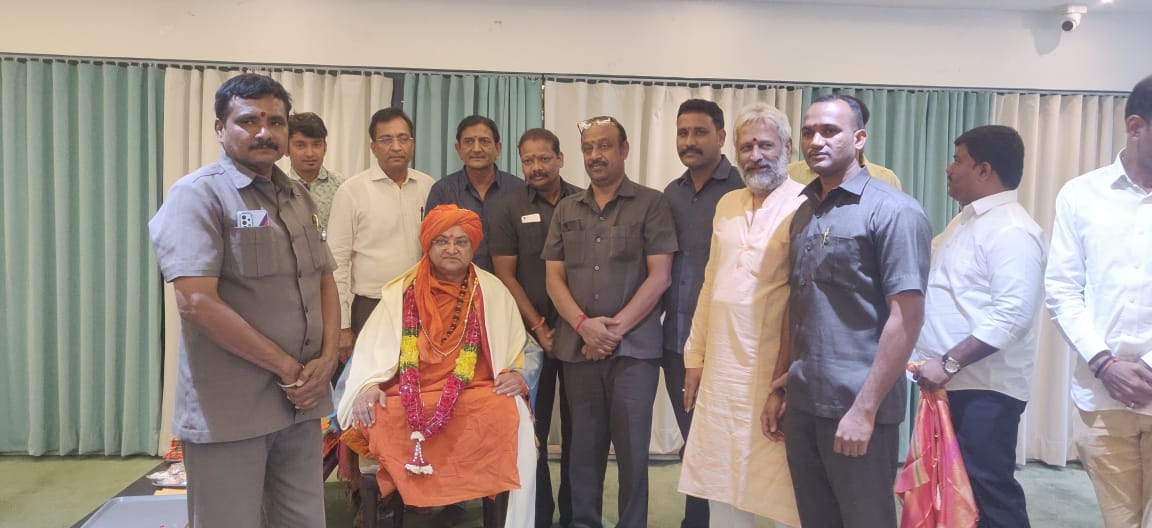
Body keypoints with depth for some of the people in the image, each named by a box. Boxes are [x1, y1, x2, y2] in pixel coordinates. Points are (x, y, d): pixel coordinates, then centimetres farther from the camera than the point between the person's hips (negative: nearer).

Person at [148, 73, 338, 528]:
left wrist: (326, 359, -4)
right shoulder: (198, 195, -9)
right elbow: (196, 300, -19)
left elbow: (325, 281, 14)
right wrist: (288, 368, -15)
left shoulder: (298, 198, 12)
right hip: (230, 410, -6)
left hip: (301, 401, 6)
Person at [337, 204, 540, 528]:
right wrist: (368, 384, -14)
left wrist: (517, 374, -9)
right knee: (377, 419, -31)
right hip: (411, 399, 0)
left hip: (476, 396, 0)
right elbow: (374, 347, 5)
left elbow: (525, 350, 13)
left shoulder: (493, 292, 13)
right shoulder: (401, 292, 14)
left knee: (511, 415, -31)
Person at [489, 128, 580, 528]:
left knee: (578, 425, 6)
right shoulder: (510, 210, 3)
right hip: (533, 334, -1)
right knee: (533, 427, 4)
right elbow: (505, 275, -1)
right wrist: (538, 326, -8)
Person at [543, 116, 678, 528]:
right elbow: (554, 277, 8)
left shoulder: (651, 203, 2)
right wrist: (584, 324, -9)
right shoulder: (566, 209, 13)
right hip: (578, 347, 3)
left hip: (635, 347, -3)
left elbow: (659, 276, -5)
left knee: (632, 448, 1)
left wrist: (614, 328, -11)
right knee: (584, 447, 9)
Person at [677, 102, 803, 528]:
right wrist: (695, 357, 15)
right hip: (721, 373, 6)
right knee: (723, 492, 14)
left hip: (777, 375, -6)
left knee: (784, 492, 5)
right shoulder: (727, 205, 13)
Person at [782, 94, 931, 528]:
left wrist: (865, 409, -18)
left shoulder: (893, 211, -9)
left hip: (856, 408, -6)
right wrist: (781, 385, 11)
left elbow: (907, 317, -15)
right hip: (802, 405, 6)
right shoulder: (803, 213, 12)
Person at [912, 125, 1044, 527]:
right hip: (950, 383, 9)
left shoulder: (1012, 229, -16)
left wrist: (949, 362, -26)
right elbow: (931, 277, 28)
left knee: (989, 491, -1)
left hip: (985, 388, -9)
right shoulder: (967, 220, 15)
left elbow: (1012, 314, -25)